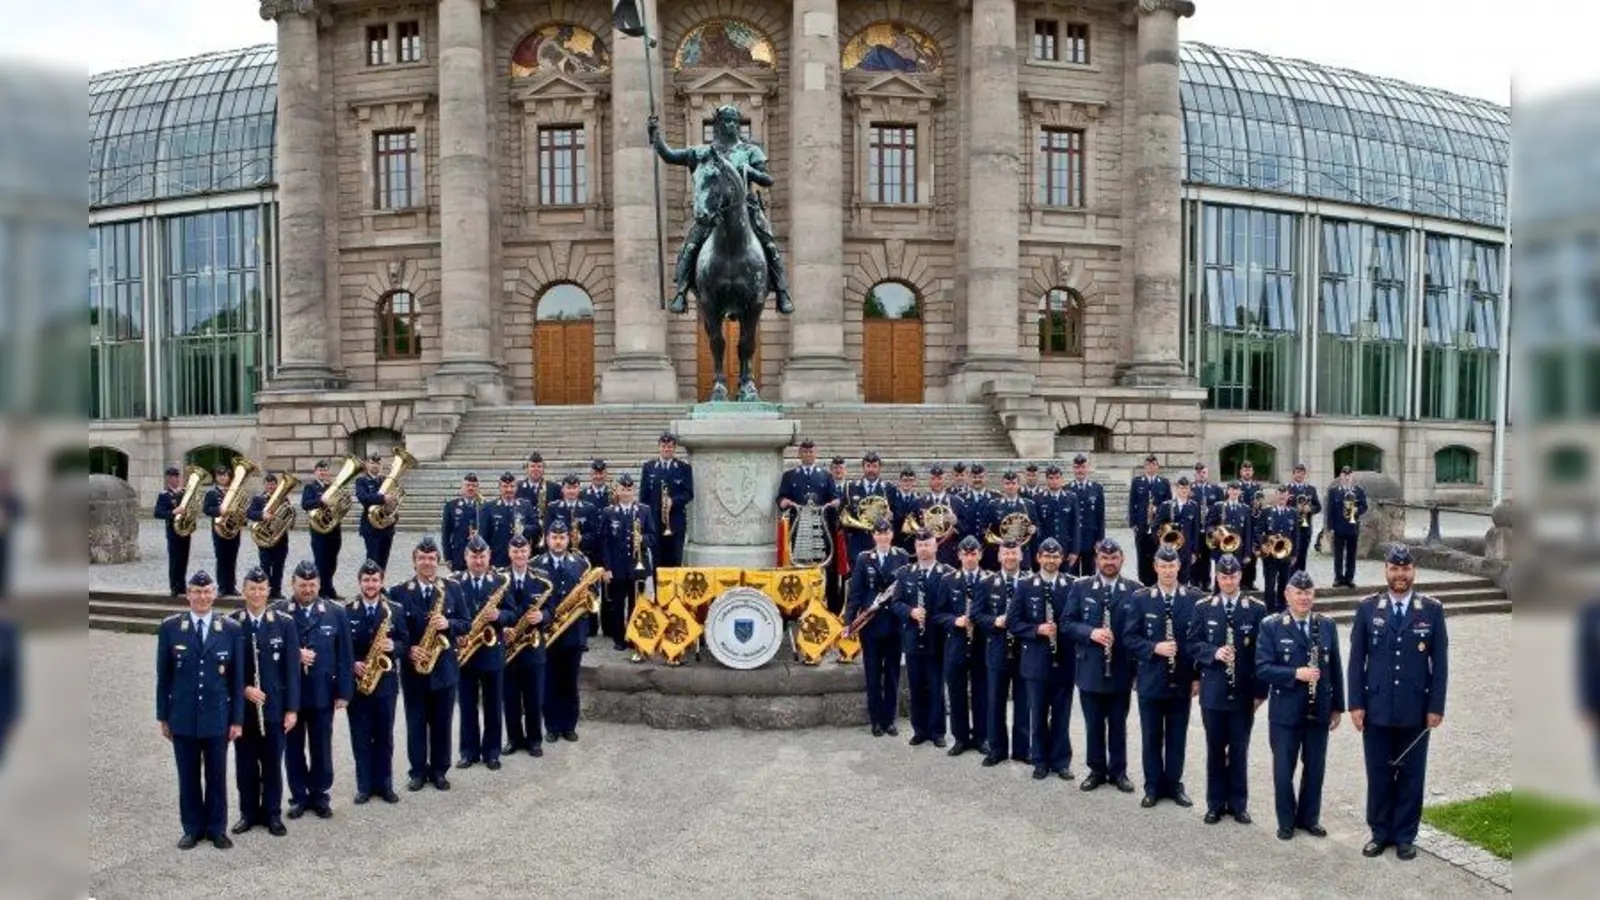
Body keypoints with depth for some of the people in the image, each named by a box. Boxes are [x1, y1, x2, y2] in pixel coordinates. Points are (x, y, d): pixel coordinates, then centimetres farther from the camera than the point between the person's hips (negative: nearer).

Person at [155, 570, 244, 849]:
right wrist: (163, 716, 2)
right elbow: (163, 676, 3)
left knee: (217, 776, 9)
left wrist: (237, 719, -1)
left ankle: (217, 829, 22)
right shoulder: (170, 627, -2)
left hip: (217, 717, 0)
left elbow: (237, 678, 0)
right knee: (188, 777, 10)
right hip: (183, 717, 0)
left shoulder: (231, 629, -3)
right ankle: (192, 829, 25)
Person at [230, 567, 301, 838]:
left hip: (274, 706, 0)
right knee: (245, 764, 10)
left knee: (272, 763, 8)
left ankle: (272, 814, 19)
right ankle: (248, 813, 24)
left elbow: (292, 669, -3)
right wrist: (244, 689, -16)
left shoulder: (284, 624, -2)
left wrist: (292, 708, -6)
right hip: (242, 707, 0)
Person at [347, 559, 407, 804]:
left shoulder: (396, 610, 1)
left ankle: (384, 784, 19)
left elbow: (405, 644, 2)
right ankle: (364, 785, 17)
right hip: (356, 682, 0)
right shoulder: (346, 612, -1)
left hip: (386, 682, 0)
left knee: (384, 736, 9)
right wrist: (352, 665, -15)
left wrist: (393, 646, -18)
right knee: (360, 737, 7)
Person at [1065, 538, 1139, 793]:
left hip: (1121, 670, 0)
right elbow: (1067, 623, -1)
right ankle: (1096, 770, 24)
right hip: (1090, 669, 0)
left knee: (1118, 725, 11)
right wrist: (1091, 633, -19)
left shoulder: (1135, 590, -1)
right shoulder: (1080, 587, 1)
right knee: (1094, 725, 11)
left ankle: (1118, 771, 24)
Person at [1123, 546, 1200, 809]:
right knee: (1151, 737, 9)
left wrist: (1198, 676, -2)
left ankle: (1174, 784, 24)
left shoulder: (1193, 599, -1)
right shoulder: (1140, 598, -3)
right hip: (1151, 680, 0)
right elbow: (1129, 637, -4)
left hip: (1182, 680, 1)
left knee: (1177, 737, 11)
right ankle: (1153, 786, 20)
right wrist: (1154, 648, -19)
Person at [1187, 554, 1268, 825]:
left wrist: (1261, 690, -5)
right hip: (1213, 691, 1)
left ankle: (1238, 803, 21)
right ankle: (1215, 803, 19)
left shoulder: (1256, 609, -2)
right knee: (1215, 750, 9)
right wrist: (1214, 652, -18)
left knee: (1239, 750, 9)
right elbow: (1193, 644, 2)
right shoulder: (1203, 607, 2)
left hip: (1244, 692, -1)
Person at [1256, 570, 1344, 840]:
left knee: (1315, 767, 12)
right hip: (1285, 711, -3)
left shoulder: (1327, 626, 4)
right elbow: (1262, 669, -12)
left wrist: (1337, 706, 6)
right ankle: (1286, 821, 22)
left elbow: (1335, 669, 8)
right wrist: (1296, 673, -24)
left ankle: (1309, 818, 29)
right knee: (1283, 769, 6)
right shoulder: (1271, 626, -7)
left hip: (1319, 710, 3)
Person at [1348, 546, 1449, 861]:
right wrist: (1356, 704, -4)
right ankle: (1380, 832, 22)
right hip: (1376, 708, 0)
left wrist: (1436, 707, -4)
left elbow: (1440, 662, 0)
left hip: (1416, 710, 0)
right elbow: (1357, 659, 1)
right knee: (1378, 774, 9)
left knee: (1411, 775, 9)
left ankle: (1405, 836, 22)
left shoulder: (1432, 609, 0)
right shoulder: (1368, 608, 1)